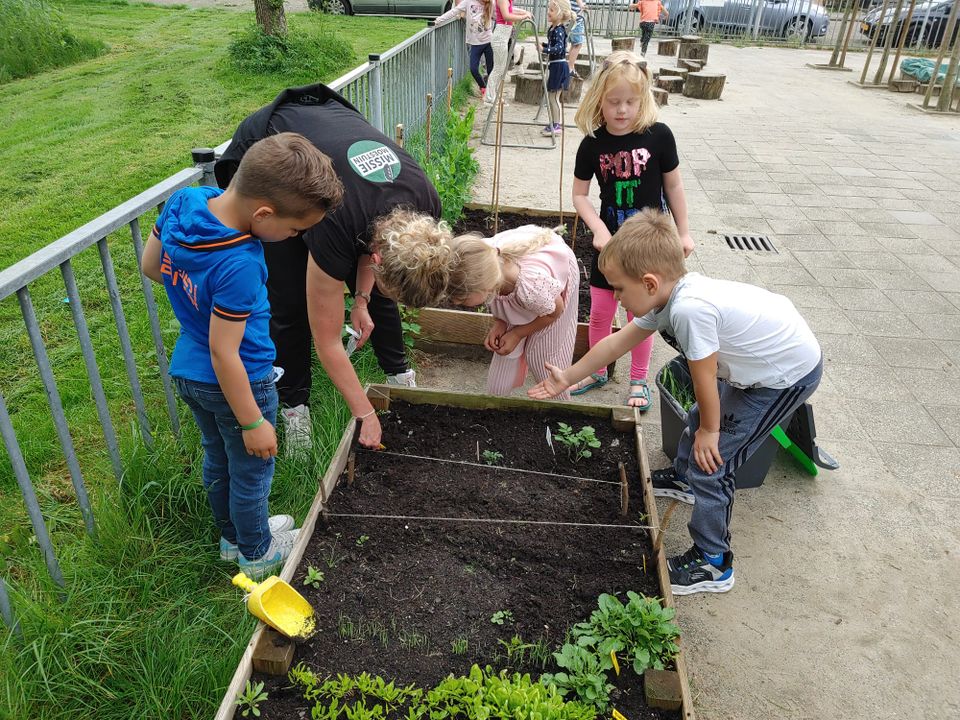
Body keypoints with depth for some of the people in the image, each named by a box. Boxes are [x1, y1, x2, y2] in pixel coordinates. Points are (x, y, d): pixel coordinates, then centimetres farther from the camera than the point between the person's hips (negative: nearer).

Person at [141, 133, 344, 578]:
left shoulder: (183, 201, -12)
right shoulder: (240, 265, -34)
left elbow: (150, 265, 4)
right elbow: (224, 353, -27)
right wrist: (252, 423, -16)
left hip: (187, 372, 8)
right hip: (236, 384, -8)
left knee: (217, 461, 26)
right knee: (251, 471, 16)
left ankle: (232, 536, 49)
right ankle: (257, 553, 39)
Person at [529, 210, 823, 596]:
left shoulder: (689, 308, -36)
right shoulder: (667, 295, -7)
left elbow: (705, 377, -24)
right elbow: (617, 342, 4)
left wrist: (710, 430, -7)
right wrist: (567, 377, 12)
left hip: (789, 374, -9)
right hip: (763, 359, 9)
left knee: (711, 460, -6)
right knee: (699, 417, 26)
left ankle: (712, 564, 9)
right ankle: (683, 478, 54)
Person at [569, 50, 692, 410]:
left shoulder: (658, 136, -13)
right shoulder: (592, 144, -9)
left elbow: (673, 185, -2)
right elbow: (579, 194, -1)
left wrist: (683, 232, 3)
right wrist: (598, 229, -16)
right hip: (610, 241, 2)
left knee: (641, 315, 9)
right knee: (599, 313, 11)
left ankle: (639, 380, 29)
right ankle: (597, 371, 34)